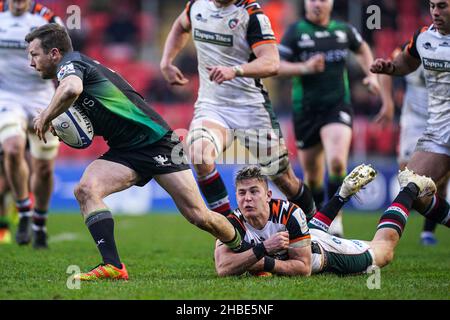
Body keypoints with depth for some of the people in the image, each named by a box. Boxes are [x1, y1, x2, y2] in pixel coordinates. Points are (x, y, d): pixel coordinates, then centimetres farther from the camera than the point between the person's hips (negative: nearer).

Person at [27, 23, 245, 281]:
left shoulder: (70, 63, -10)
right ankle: (113, 267, -23)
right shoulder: (81, 66, 17)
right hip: (125, 152, 9)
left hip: (155, 140, -9)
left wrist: (46, 117, -19)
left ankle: (244, 247, 16)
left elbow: (72, 89, -36)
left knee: (199, 216, -8)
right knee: (86, 190, -18)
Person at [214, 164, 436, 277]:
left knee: (384, 250, 18)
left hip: (323, 252, -4)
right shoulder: (234, 224, -36)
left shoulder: (289, 213, -41)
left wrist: (266, 264, -48)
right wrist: (261, 249, -56)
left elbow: (304, 267, -36)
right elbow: (222, 269, -47)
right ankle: (345, 192, 55)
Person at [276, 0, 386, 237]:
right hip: (305, 110, 0)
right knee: (312, 174, 8)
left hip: (338, 105, 0)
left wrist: (371, 75, 15)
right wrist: (304, 68, -22)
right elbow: (278, 66, -7)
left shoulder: (344, 30, 7)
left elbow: (362, 49, 28)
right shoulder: (295, 31, -1)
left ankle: (335, 218, -12)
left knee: (337, 162, -24)